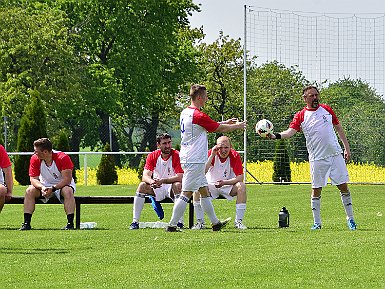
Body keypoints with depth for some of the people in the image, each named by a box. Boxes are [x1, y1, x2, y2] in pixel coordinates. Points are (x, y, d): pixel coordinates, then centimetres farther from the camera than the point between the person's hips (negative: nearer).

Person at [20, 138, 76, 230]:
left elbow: (67, 179, -26)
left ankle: (70, 223, -36)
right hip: (44, 185, 3)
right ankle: (26, 223, -23)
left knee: (68, 191, -36)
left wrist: (53, 189, -36)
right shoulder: (35, 159, -13)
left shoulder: (63, 158, -25)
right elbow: (33, 178, -12)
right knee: (29, 191, -22)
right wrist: (42, 187, -33)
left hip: (62, 185, -3)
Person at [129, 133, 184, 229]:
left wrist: (163, 180, -37)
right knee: (142, 186, -22)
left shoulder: (177, 156, -14)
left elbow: (180, 177, -24)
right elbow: (145, 176, -14)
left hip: (171, 188, -3)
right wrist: (151, 182, -38)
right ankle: (135, 222, -22)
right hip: (157, 189, 3)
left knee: (178, 185, -35)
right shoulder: (152, 156, -4)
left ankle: (180, 222, -33)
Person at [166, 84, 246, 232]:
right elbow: (219, 129, -7)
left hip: (188, 158, 10)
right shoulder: (199, 115, -18)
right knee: (186, 194, -7)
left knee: (204, 191, 15)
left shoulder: (185, 113, 10)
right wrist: (237, 126, 9)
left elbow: (212, 125, 24)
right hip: (195, 161, -10)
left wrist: (226, 122, 27)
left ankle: (215, 222, 21)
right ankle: (172, 225, -7)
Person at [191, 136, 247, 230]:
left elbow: (240, 178, -17)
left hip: (228, 186, 0)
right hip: (211, 185, 0)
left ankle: (238, 221, -22)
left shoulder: (235, 156, -13)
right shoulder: (211, 153, -13)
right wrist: (212, 156, -31)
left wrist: (224, 182, -31)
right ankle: (200, 222, -22)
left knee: (241, 186, -30)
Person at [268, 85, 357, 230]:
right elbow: (290, 131, -13)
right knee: (316, 190, -1)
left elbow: (339, 128, 16)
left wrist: (347, 148, 13)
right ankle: (317, 222, 8)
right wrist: (275, 136, -31)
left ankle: (350, 218, 14)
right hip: (317, 159, -2)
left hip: (335, 155, 2)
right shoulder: (301, 116, -1)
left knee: (343, 186, 3)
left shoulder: (326, 109, 8)